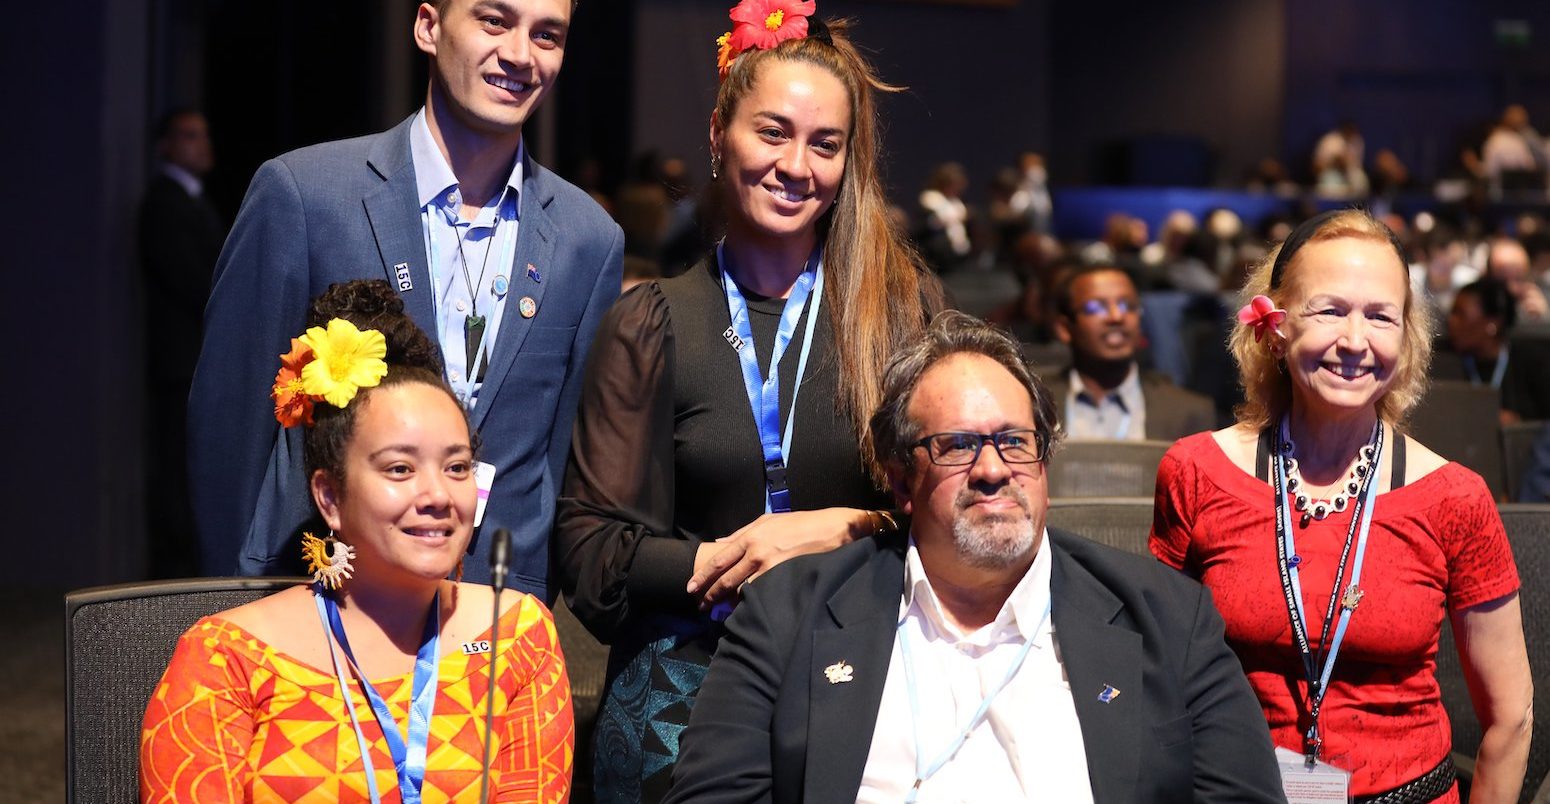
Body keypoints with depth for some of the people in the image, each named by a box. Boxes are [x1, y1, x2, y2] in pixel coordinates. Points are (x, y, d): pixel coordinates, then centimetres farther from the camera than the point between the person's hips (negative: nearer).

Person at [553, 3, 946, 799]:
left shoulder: (903, 303, 2)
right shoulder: (650, 324, 3)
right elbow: (589, 547, -1)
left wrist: (845, 529, -14)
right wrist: (717, 563, -14)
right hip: (685, 679, 0)